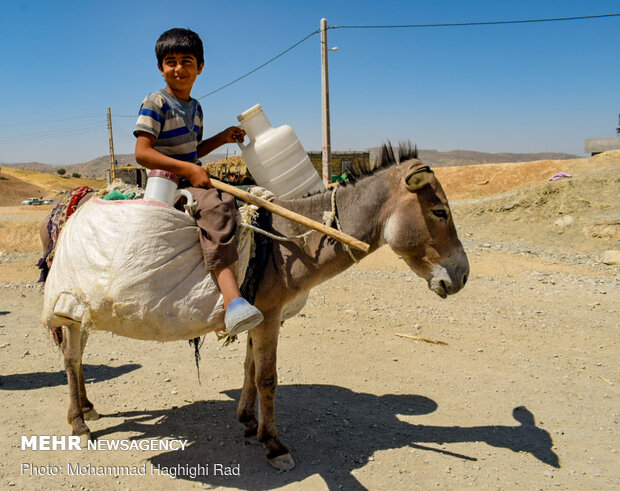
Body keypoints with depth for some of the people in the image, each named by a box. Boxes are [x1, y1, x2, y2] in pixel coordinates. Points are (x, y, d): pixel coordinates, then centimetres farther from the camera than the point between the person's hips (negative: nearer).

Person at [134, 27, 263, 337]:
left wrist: (222, 138, 12)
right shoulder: (156, 103, -6)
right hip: (167, 184, -9)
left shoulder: (195, 107, 17)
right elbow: (142, 153, -15)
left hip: (193, 181, 9)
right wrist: (188, 169, -22)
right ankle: (232, 300, -46)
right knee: (215, 208, -33)